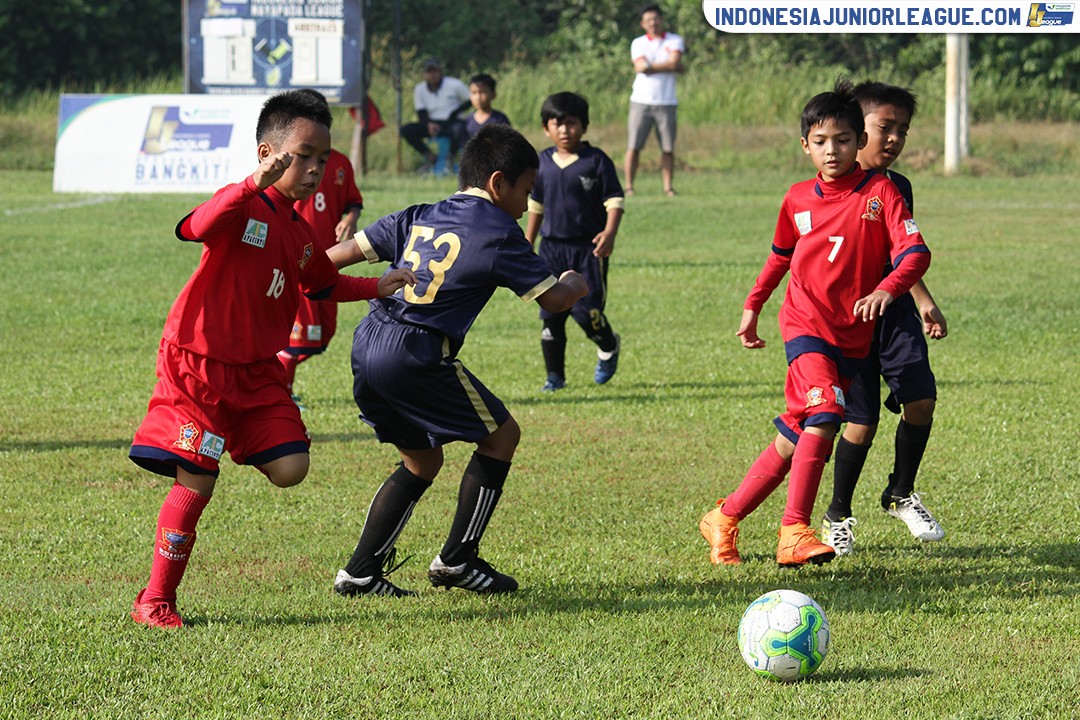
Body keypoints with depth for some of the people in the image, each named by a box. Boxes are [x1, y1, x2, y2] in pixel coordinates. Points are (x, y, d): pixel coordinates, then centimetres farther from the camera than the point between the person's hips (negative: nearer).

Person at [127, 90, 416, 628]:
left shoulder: (301, 232, 10)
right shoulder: (242, 207, -15)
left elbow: (321, 284, 31)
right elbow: (199, 228, -39)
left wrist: (377, 287, 21)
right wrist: (254, 185, -50)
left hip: (256, 372, 7)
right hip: (198, 366, -7)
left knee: (289, 468, -8)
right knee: (195, 484, -9)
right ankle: (155, 601, 3)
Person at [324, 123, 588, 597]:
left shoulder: (419, 218, 17)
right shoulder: (498, 232, -2)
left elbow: (345, 252, 14)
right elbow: (552, 299, 0)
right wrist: (574, 284, 23)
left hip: (367, 344, 8)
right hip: (417, 355, -8)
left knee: (422, 460, 21)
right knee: (501, 434, 9)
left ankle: (360, 571, 18)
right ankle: (457, 559, 12)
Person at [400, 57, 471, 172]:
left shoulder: (454, 85, -5)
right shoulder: (419, 89, 4)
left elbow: (471, 100, 3)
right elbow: (421, 112, 1)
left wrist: (455, 113, -10)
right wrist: (428, 124, -20)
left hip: (452, 123, -4)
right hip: (432, 123, 4)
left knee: (458, 129, -41)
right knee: (406, 130, -19)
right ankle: (429, 157, -8)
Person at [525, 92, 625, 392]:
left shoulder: (596, 161, -6)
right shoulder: (543, 162, 8)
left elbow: (614, 200, -7)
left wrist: (609, 232, -22)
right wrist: (527, 244, 20)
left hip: (588, 248, -4)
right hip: (552, 248, 4)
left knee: (587, 310, -8)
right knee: (550, 314, 2)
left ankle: (609, 347, 25)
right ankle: (554, 375, 11)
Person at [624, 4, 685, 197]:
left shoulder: (675, 41, 7)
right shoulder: (638, 43, 6)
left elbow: (674, 62, -11)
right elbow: (642, 67, -10)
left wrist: (650, 67, -8)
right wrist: (672, 67, -7)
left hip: (666, 103, 0)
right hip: (641, 101, 0)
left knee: (668, 148, -1)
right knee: (633, 146, -5)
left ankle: (668, 187, 5)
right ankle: (629, 186, -1)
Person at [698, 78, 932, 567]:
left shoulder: (880, 192, -3)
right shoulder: (798, 199, 7)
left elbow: (915, 251, -14)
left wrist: (886, 289, -32)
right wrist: (753, 306, 28)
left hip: (853, 335, 1)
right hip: (806, 324, -1)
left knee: (797, 437, 3)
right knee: (822, 414, -24)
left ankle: (725, 519, 18)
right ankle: (795, 533, -24)